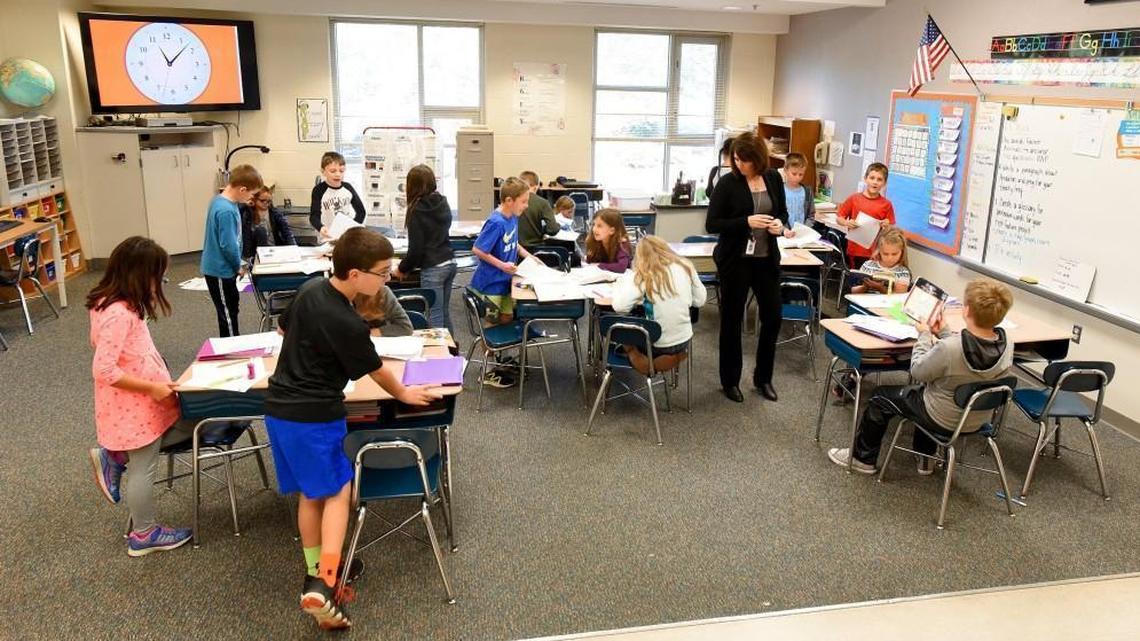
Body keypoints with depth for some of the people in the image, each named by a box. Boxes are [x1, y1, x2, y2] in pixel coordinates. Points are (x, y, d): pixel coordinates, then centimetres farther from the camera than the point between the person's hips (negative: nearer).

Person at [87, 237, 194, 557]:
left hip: (141, 404, 9)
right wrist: (152, 387, -21)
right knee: (143, 469, 8)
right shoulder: (119, 314, -29)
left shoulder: (109, 302, 2)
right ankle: (144, 535, 28)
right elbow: (103, 370, -29)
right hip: (135, 409, -9)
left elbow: (99, 344, 16)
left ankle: (114, 457, 20)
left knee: (190, 424, 19)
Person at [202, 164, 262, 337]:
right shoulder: (226, 211, -28)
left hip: (221, 268, 10)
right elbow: (228, 245, -25)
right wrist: (239, 266, -12)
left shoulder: (222, 199, 2)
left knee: (231, 309, 22)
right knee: (227, 314, 4)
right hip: (221, 271, -10)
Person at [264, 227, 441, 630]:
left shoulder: (310, 289, 2)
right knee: (337, 491, 1)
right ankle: (323, 584, -10)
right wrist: (403, 394, 13)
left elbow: (284, 326, 22)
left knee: (310, 492, 17)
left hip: (279, 408, 8)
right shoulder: (348, 324, -22)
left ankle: (315, 571, 25)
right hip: (313, 417, -8)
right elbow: (376, 370, -6)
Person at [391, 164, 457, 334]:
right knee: (444, 312, 17)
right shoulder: (442, 203, 7)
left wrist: (402, 269, 2)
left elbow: (416, 248, -12)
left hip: (432, 269, -7)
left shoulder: (417, 210, -12)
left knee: (435, 315, -1)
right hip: (450, 263, 7)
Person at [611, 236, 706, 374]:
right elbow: (700, 300, 5)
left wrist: (620, 283, -4)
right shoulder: (685, 266, -3)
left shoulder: (642, 275, -14)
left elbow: (619, 306, -21)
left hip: (656, 346, -5)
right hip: (684, 342, 5)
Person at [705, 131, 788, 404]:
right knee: (732, 320, 6)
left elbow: (783, 212, 13)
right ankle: (730, 380, 22)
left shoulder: (773, 178, 2)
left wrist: (780, 224, -11)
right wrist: (746, 221, -23)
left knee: (773, 316, 8)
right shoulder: (727, 183, -10)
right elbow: (711, 224, -12)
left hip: (767, 258, 4)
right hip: (735, 260, -4)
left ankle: (763, 377, 27)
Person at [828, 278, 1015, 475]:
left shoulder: (948, 348, -36)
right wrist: (944, 333, 2)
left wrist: (924, 334, -7)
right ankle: (925, 459, 43)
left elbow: (917, 371, -18)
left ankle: (863, 458, 32)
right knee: (926, 387, 35)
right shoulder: (1007, 345, -17)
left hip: (944, 420, -6)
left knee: (881, 396, 15)